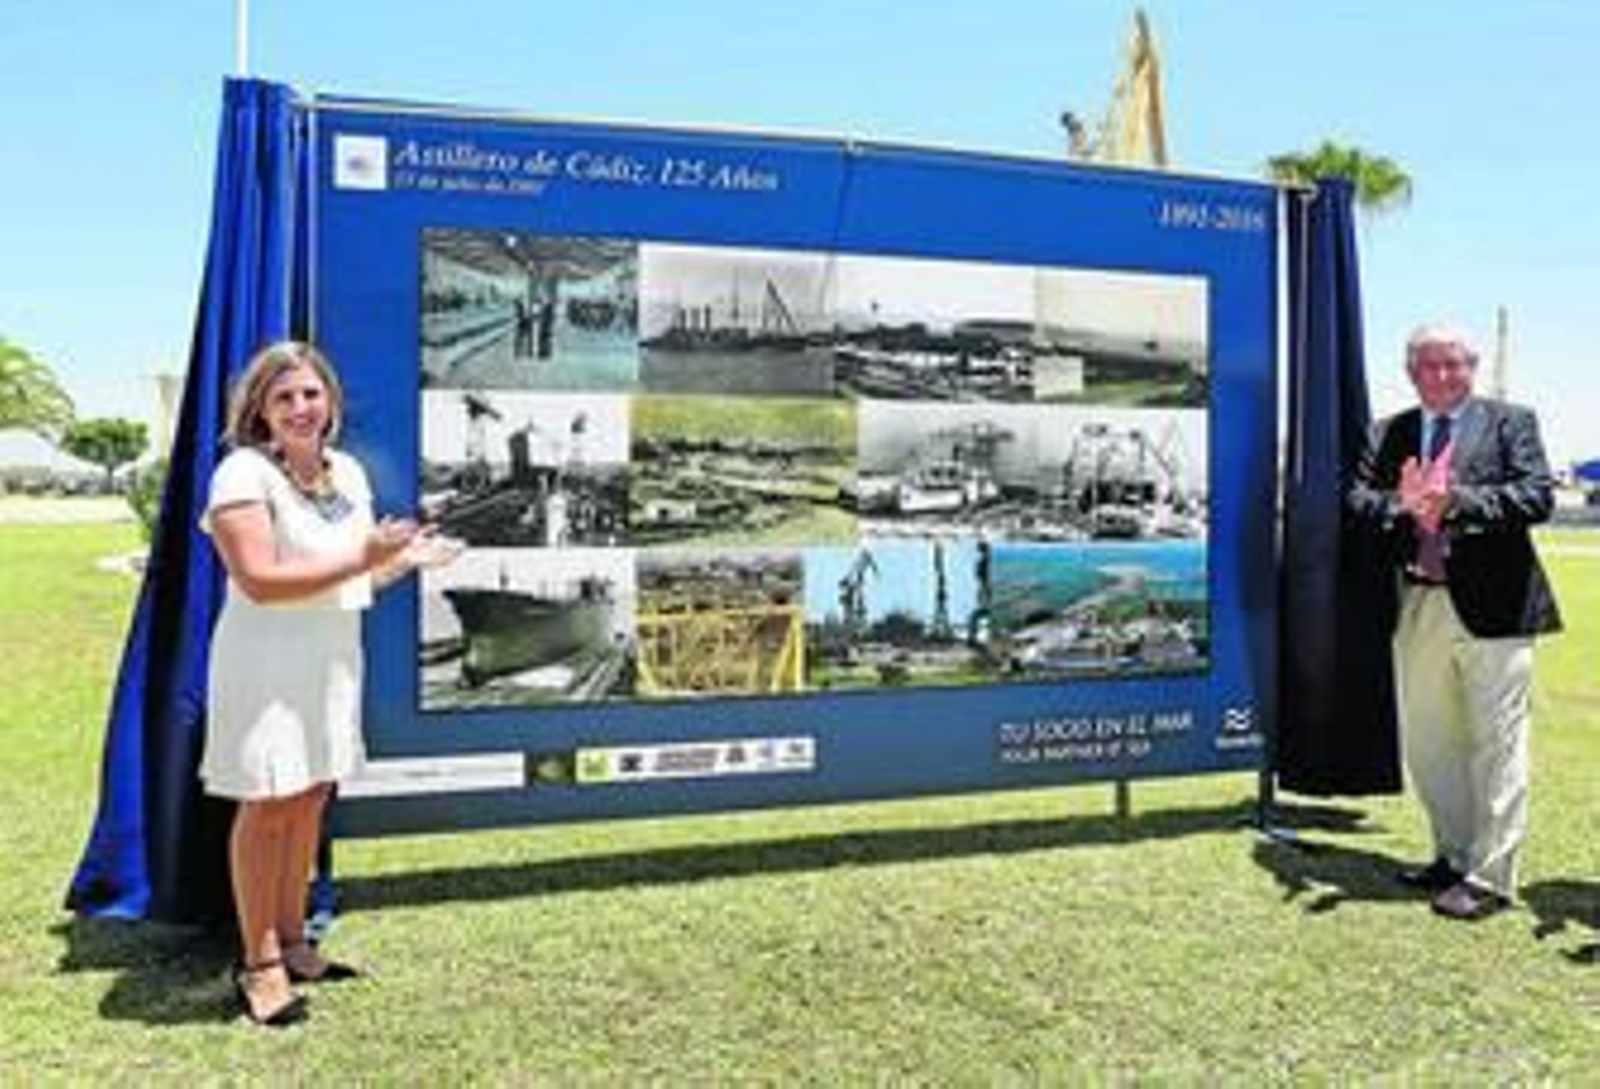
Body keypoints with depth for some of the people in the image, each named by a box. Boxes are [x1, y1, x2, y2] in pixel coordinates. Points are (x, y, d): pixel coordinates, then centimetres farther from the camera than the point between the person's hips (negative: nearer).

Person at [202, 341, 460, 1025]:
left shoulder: (349, 472, 11)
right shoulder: (244, 473, -13)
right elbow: (259, 580, -23)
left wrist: (406, 559, 3)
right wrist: (360, 558, -24)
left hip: (332, 661, 7)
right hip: (267, 663, -7)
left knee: (309, 800, 12)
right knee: (267, 806, -1)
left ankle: (292, 943, 25)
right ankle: (259, 963, 11)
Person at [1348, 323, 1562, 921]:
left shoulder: (1511, 423, 3)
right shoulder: (1388, 435, 12)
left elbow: (1539, 495, -10)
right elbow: (1358, 500, 2)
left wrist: (1455, 500, -21)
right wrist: (1402, 506, -18)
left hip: (1493, 608, -4)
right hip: (1418, 608, 5)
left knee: (1495, 746, 0)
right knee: (1425, 744, 13)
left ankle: (1490, 877, 9)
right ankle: (1455, 855, 29)